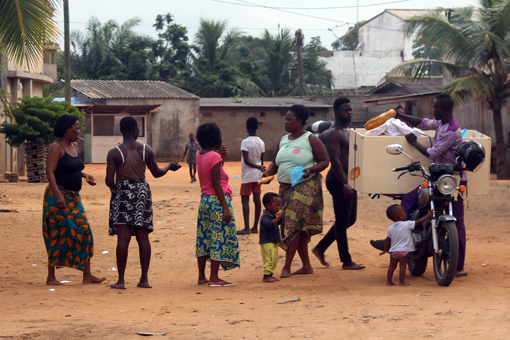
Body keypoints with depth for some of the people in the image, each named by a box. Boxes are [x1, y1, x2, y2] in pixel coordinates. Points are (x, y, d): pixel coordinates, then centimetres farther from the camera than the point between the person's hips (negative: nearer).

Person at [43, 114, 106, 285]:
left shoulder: (74, 147, 14)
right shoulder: (56, 148, -11)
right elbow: (50, 172, -18)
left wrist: (85, 175, 6)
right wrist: (58, 195, -27)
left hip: (74, 197, 8)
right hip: (59, 196, -8)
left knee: (84, 232, 3)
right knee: (58, 235, -5)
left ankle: (87, 275, 5)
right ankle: (51, 277, 2)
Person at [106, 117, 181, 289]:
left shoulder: (114, 153, -8)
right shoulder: (146, 150, 1)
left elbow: (109, 181, -11)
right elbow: (157, 173, 13)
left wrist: (113, 186, 13)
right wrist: (170, 167, 33)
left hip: (122, 193, -3)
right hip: (142, 191, 3)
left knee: (123, 237, -4)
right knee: (143, 237, 8)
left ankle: (121, 280, -5)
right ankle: (144, 279, 10)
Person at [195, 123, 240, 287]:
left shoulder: (200, 155, 9)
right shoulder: (214, 157, -15)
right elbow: (216, 184, -18)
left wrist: (222, 156, 13)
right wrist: (225, 207, -17)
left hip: (204, 200, 9)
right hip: (217, 200, -9)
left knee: (204, 238, 12)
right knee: (219, 238, -4)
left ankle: (201, 276, 17)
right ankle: (214, 278, -3)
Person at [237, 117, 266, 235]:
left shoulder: (245, 142, -13)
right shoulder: (261, 143, 6)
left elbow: (246, 160, -19)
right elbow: (261, 160, 11)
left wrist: (259, 167, -17)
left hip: (247, 176, -6)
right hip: (258, 175, 6)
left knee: (245, 200, -3)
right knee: (257, 200, 7)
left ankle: (246, 228, -8)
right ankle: (255, 227, 11)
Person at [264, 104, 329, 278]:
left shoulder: (311, 140, -6)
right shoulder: (283, 140, 13)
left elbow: (324, 161, -4)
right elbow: (275, 163, 18)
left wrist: (311, 169, -22)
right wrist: (268, 172, -3)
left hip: (305, 187, -7)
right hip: (286, 188, 7)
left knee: (294, 224, -12)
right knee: (299, 227, 9)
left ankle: (287, 267, -8)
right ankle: (306, 265, 17)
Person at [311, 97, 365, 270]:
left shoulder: (348, 131, 17)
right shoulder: (334, 134, -13)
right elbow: (335, 161, -21)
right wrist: (345, 184, -27)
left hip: (348, 180, 10)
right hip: (339, 180, -10)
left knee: (350, 219, 15)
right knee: (342, 221, -3)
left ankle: (320, 248, 23)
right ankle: (346, 261, 3)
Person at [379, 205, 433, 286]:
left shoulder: (391, 228, 8)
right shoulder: (407, 224, -9)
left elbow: (387, 240, 12)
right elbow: (419, 222, -7)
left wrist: (385, 250, 22)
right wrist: (428, 215, 4)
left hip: (393, 251, 5)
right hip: (404, 250, -5)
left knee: (392, 266, 12)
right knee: (403, 266, -1)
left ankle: (389, 281, 14)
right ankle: (401, 282, -2)